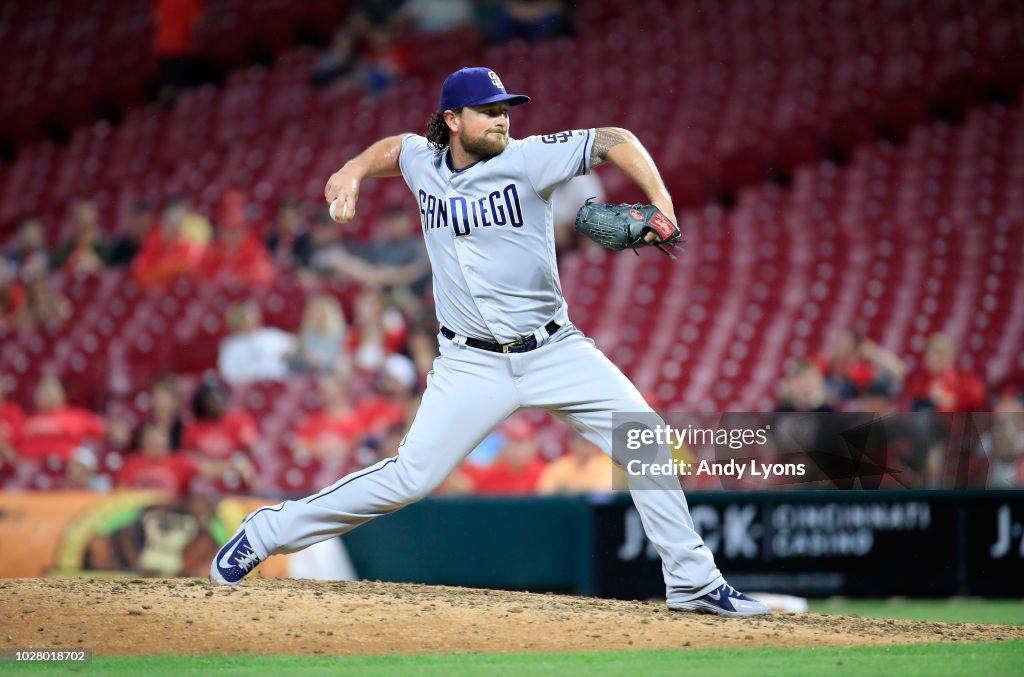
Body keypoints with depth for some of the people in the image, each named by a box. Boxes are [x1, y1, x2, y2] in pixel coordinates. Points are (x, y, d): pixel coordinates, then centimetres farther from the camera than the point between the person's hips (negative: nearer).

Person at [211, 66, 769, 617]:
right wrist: (355, 170, 10)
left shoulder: (525, 159, -8)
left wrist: (661, 205, -21)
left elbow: (615, 141, -8)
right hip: (472, 362, 0)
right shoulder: (422, 162, 2)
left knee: (645, 444, -9)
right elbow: (395, 146, 27)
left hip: (555, 351, 0)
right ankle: (268, 533, 7)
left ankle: (691, 581, 4)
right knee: (411, 477, -8)